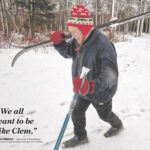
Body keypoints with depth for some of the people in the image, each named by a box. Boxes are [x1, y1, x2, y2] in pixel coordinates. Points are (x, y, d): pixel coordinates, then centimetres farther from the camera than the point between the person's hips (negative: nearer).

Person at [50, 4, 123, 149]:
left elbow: (110, 74, -45)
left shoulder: (103, 45, -36)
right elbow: (67, 52, 6)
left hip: (100, 92, -6)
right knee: (77, 113, 14)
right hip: (85, 88, 6)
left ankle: (117, 125, 56)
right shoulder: (79, 41, -11)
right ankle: (81, 137, 41)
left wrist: (92, 85, -64)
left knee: (104, 114, 22)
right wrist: (58, 42, -17)